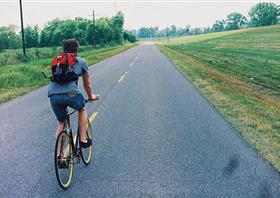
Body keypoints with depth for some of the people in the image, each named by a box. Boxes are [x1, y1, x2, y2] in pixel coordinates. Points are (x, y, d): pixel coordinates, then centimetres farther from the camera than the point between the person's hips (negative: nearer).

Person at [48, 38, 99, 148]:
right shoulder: (81, 62, 17)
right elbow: (87, 84, 25)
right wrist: (91, 97, 44)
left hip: (53, 95, 3)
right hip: (70, 94, -3)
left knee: (61, 123, 23)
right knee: (82, 110, 29)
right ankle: (83, 140, 25)